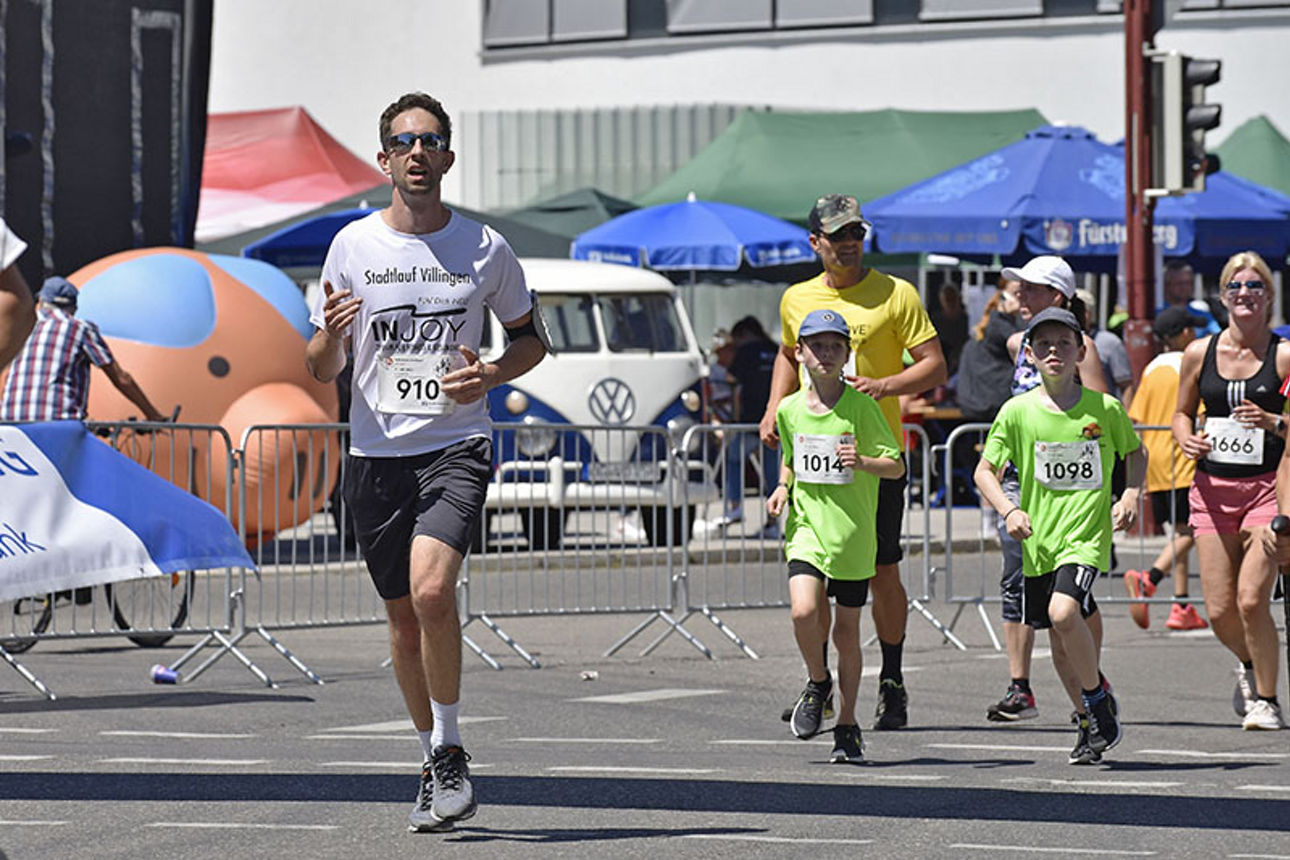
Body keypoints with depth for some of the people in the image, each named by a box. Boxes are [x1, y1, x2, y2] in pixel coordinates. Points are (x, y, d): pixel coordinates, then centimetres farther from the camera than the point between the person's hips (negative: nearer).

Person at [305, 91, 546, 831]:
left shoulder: (484, 248, 2)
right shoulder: (353, 245, 4)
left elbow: (530, 339, 15)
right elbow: (322, 369, 8)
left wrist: (491, 375, -6)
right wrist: (330, 333, -16)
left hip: (457, 445, -2)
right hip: (376, 455, 2)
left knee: (432, 589, -23)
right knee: (404, 616, 7)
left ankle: (451, 751, -8)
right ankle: (435, 761, 24)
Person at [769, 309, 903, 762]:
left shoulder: (861, 406, -6)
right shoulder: (789, 410, 5)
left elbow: (897, 466, -4)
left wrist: (862, 462, -23)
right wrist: (783, 486, 4)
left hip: (852, 534, -2)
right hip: (806, 527, 2)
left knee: (846, 630, 5)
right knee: (804, 612, -20)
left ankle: (847, 726, 18)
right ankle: (817, 683, 9)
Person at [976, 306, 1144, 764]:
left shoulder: (1105, 408, -3)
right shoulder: (1017, 412, -2)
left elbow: (1136, 452, 15)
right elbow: (986, 471, 4)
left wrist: (1131, 494, -2)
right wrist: (1009, 510, -12)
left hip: (1087, 534, -3)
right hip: (1039, 539, 3)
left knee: (1063, 613, -25)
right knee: (1060, 642, 11)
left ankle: (1100, 700, -3)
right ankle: (1089, 724, 31)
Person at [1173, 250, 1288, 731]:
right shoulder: (1199, 354, 4)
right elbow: (1183, 412, 18)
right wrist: (1187, 439, -3)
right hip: (1213, 488, 3)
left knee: (1251, 599, -16)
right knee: (1219, 611, 1)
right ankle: (1251, 666, 34)